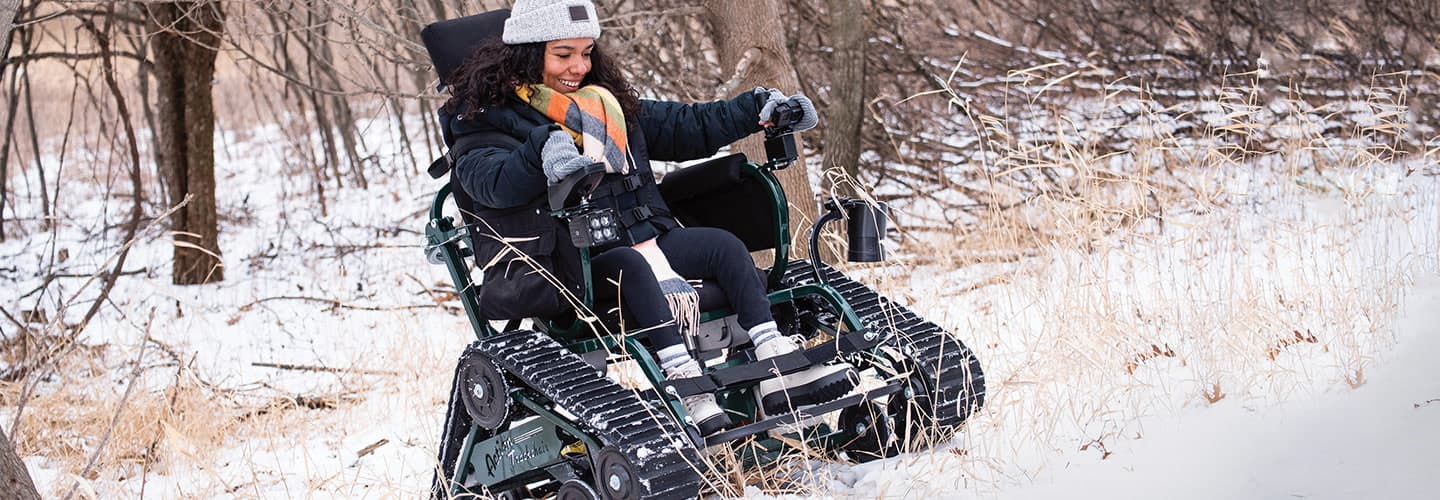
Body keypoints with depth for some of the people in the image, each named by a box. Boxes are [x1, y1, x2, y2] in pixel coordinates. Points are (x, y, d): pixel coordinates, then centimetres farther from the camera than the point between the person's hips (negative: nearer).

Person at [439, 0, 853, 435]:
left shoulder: (609, 102, 19)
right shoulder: (489, 118, -3)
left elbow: (684, 127, 25)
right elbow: (489, 179, -25)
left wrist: (757, 110, 15)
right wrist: (542, 152, -45)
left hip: (641, 239, 7)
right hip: (568, 265, -7)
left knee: (724, 245, -11)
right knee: (631, 264, -35)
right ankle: (685, 384, -43)